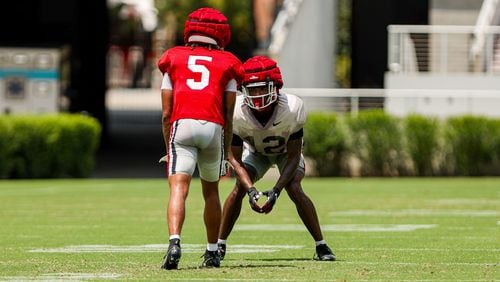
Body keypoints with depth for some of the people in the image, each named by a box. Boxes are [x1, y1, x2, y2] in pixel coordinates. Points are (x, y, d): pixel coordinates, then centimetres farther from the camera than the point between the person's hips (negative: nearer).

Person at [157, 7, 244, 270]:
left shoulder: (174, 60, 18)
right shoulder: (226, 64, 18)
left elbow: (166, 113, 14)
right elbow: (228, 115, 15)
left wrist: (168, 148, 23)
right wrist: (227, 153, 22)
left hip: (182, 125, -1)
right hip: (213, 129, 1)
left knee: (178, 189, -10)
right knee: (211, 192, 18)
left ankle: (174, 243, -32)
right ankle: (212, 253, 26)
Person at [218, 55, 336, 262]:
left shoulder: (292, 109, -38)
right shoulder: (238, 112, -35)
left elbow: (294, 157, -28)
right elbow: (235, 158, -25)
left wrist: (276, 191, -38)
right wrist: (251, 189, -40)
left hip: (286, 151, -1)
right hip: (255, 151, 1)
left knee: (294, 189, -23)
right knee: (239, 188, -20)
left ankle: (321, 246, -12)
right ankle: (220, 245, -7)